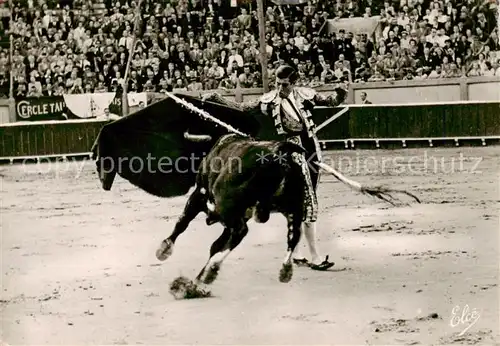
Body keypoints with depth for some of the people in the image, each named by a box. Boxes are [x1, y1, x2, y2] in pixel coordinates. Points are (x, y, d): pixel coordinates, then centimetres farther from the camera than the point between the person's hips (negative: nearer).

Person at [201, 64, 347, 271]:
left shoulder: (305, 95, 4)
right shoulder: (270, 101, -2)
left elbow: (330, 101, 10)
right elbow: (242, 108, 4)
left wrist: (339, 96, -12)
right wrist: (216, 99, -2)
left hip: (312, 150, 4)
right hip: (293, 152, -4)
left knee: (298, 203, 11)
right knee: (308, 203, -12)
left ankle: (296, 252, 21)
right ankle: (315, 257, -11)